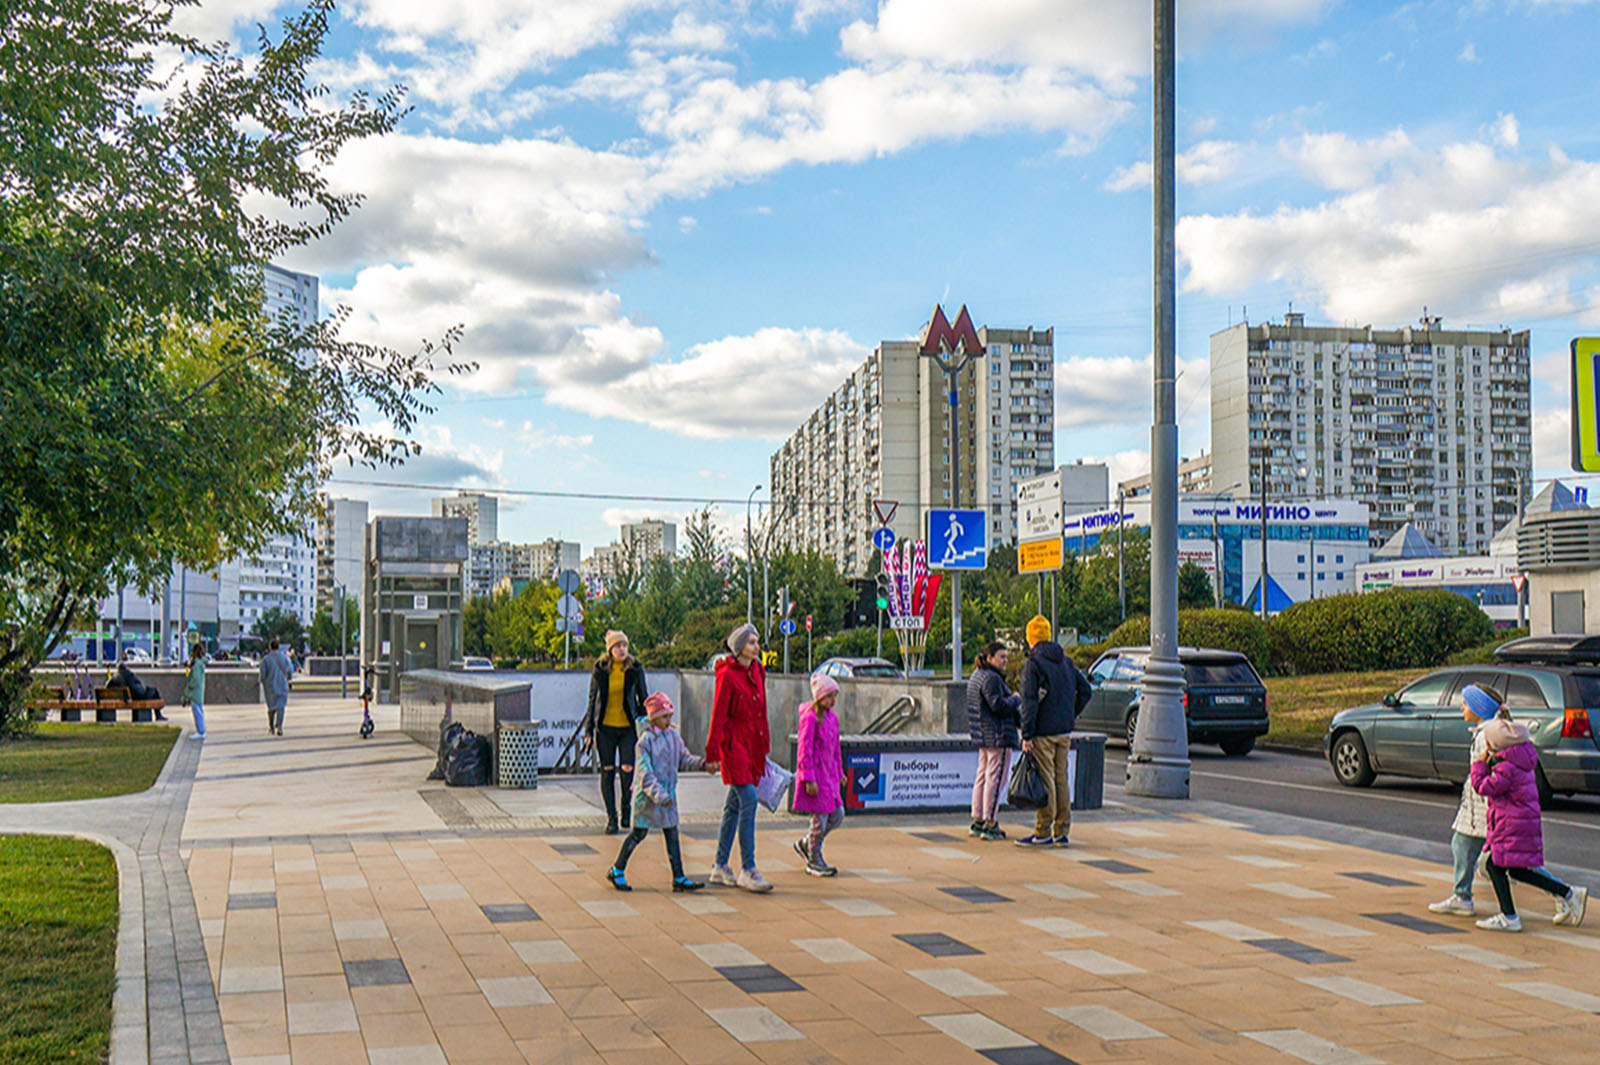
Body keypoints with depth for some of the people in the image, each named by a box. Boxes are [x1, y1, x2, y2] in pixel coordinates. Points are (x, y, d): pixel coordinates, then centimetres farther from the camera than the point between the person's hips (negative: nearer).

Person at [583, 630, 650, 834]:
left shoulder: (635, 669, 0)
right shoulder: (600, 670, 1)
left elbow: (642, 698, 8)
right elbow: (592, 700, 7)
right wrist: (588, 730, 5)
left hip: (628, 727, -1)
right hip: (605, 727, 1)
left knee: (628, 768, -11)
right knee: (607, 771, 2)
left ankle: (627, 809, 13)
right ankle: (611, 818, 12)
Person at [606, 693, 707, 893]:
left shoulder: (674, 736, 5)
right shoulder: (645, 741, -15)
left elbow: (684, 759, 14)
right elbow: (645, 774, -19)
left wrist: (702, 764, -4)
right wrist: (659, 795, -25)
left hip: (668, 794, 6)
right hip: (647, 796, -6)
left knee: (672, 834, 5)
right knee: (639, 833, 3)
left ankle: (679, 878, 7)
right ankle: (617, 871, 20)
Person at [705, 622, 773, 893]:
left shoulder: (757, 670, 11)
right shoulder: (727, 674, -12)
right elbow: (718, 715, -12)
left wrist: (764, 745, 18)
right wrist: (712, 753, -13)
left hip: (752, 743, 8)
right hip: (734, 743, -8)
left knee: (734, 804, 11)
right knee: (748, 800, -12)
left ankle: (720, 867, 19)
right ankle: (747, 870, -9)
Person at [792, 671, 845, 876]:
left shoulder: (832, 717, 11)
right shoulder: (810, 717, -14)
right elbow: (804, 750, -16)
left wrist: (839, 772, 22)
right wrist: (809, 779, -18)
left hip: (829, 773, 8)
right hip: (815, 772, -8)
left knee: (837, 816, 9)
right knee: (820, 817, -3)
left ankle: (805, 843, 27)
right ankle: (814, 862, 12)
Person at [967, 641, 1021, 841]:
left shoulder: (976, 675, 16)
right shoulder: (991, 678, -17)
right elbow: (999, 705, -23)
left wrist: (1011, 699, 14)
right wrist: (1015, 699, -6)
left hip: (983, 735, 11)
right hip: (998, 735, -11)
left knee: (982, 776, 14)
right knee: (995, 778, -6)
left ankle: (977, 821, 20)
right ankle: (990, 825, -5)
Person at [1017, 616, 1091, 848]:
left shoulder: (1032, 664, -10)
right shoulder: (1066, 661, 11)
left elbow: (1029, 702, -15)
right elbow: (1085, 690, 14)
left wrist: (1027, 735, -15)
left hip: (1044, 731, -6)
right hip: (1065, 732, 6)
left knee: (1045, 780, -4)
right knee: (1061, 779, 10)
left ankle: (1043, 833, -2)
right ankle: (1062, 832, 13)